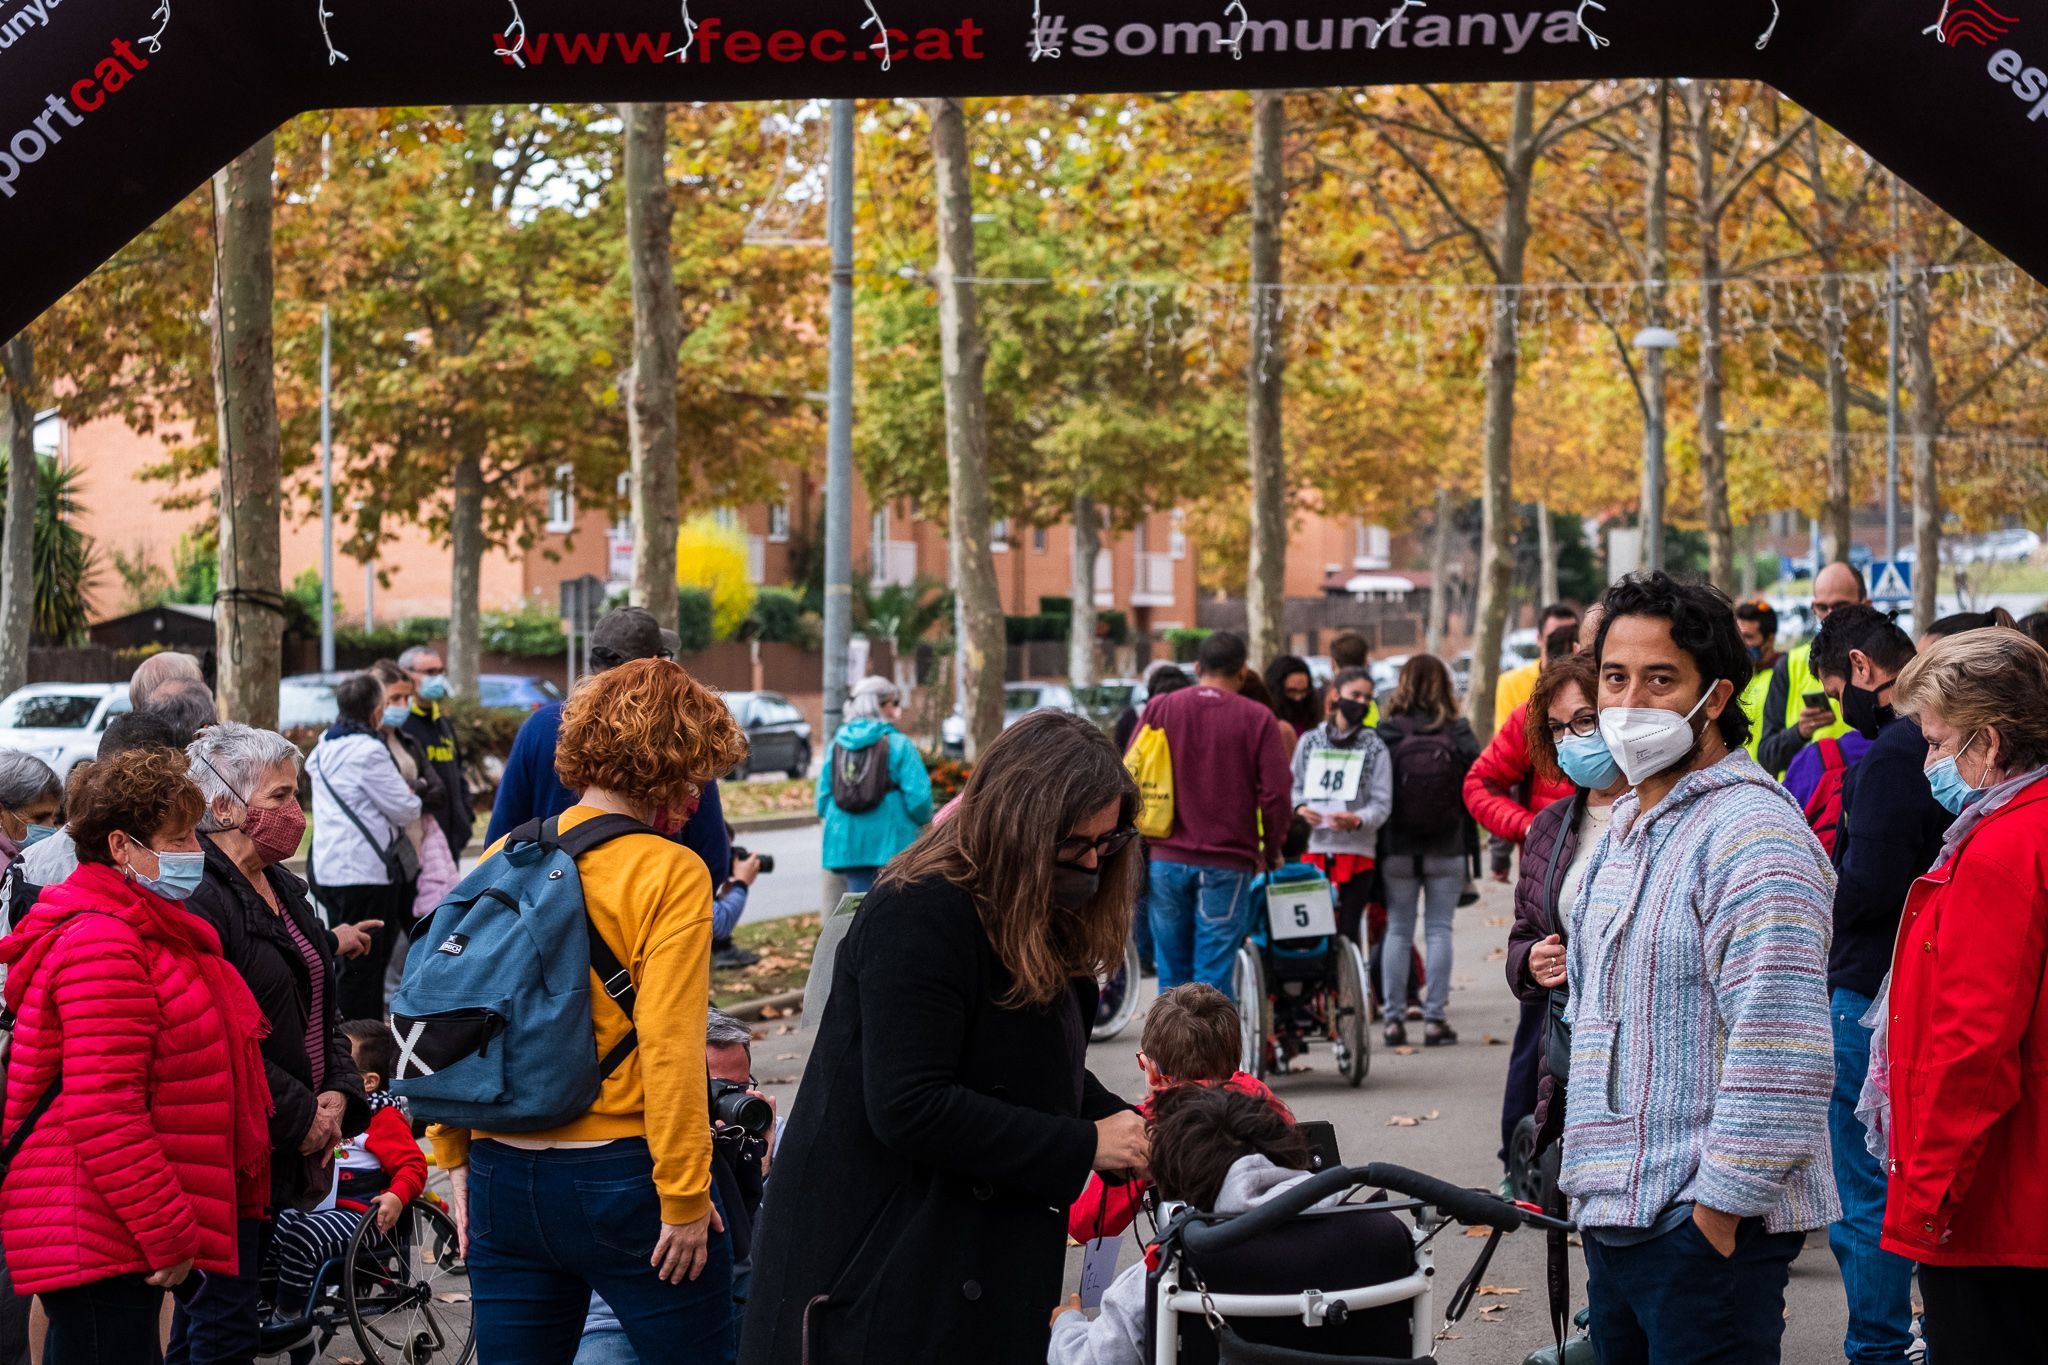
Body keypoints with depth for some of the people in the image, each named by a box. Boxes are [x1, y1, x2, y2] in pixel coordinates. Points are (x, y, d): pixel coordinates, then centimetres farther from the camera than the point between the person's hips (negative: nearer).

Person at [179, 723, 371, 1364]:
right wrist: (300, 1116, -15)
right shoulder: (197, 900, -17)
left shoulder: (283, 890, 15)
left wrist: (337, 1092, 5)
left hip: (281, 1157, 9)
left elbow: (321, 1007, 23)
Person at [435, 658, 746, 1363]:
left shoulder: (503, 858, 6)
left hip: (501, 1172, 6)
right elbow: (670, 1049, -17)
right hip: (619, 1175, -6)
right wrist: (684, 1199, -12)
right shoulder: (669, 873, -10)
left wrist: (455, 1158, 16)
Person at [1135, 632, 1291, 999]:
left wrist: (1135, 842, 19)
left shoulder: (1158, 709, 5)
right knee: (1214, 974, -1)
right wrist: (1271, 850, 11)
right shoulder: (1258, 720, -1)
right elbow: (1276, 794, -4)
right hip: (1227, 864, -2)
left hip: (1165, 858, 2)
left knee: (1172, 972, 11)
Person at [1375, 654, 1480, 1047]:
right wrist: (1469, 847, 8)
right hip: (1447, 850, 0)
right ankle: (1435, 1019, 2)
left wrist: (1377, 846, 3)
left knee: (1397, 930, 8)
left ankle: (1393, 1019, 6)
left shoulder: (1386, 733, -8)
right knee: (1439, 930, 5)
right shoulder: (1458, 734, -5)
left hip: (1398, 850, 0)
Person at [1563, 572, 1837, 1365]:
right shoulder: (1625, 829, 16)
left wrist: (1720, 1209, -21)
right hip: (1615, 1218, 9)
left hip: (1705, 1232, -9)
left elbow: (1781, 1057, -23)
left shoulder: (1752, 835, -16)